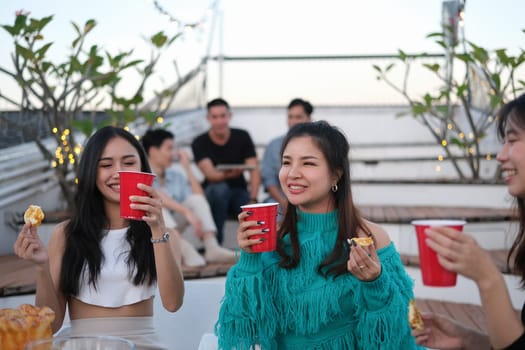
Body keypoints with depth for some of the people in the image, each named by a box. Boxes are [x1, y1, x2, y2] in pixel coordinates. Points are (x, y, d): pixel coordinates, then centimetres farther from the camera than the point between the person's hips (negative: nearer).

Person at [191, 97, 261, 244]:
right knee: (219, 188, -38)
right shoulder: (200, 143, -6)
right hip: (213, 193, -1)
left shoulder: (242, 137, -1)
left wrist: (253, 199, -24)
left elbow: (254, 170, -8)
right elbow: (210, 174, -21)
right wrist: (228, 174, -44)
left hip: (239, 192, 1)